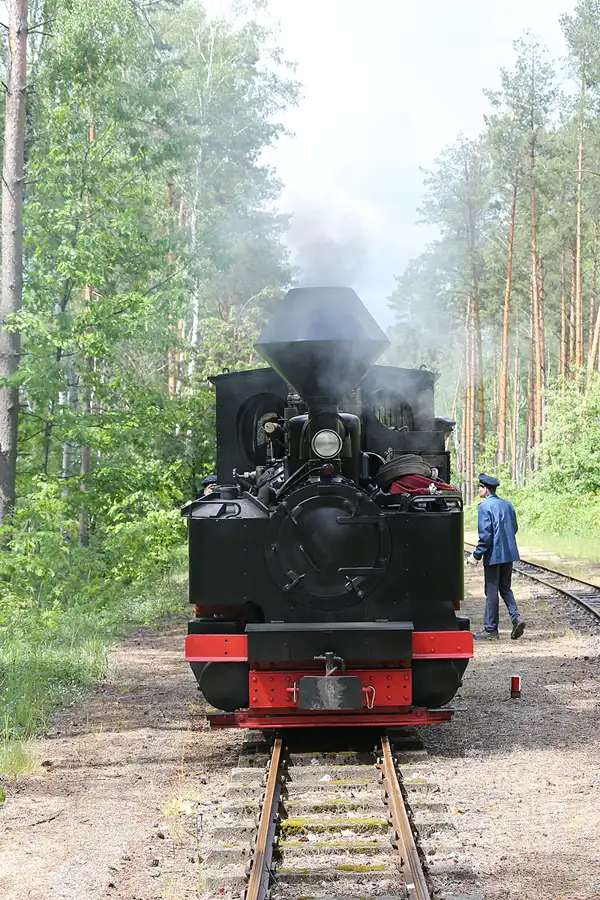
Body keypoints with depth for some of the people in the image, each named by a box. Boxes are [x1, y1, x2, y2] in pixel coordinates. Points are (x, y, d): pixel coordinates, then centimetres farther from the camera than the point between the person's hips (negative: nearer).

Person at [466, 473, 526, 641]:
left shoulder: (485, 507, -13)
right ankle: (516, 617, 0)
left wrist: (477, 555, -11)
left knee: (491, 592, 1)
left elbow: (485, 534, -18)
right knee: (505, 588, 18)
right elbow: (514, 528, 14)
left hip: (494, 555, -7)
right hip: (509, 554, 7)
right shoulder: (508, 504, 8)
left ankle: (491, 629, 7)